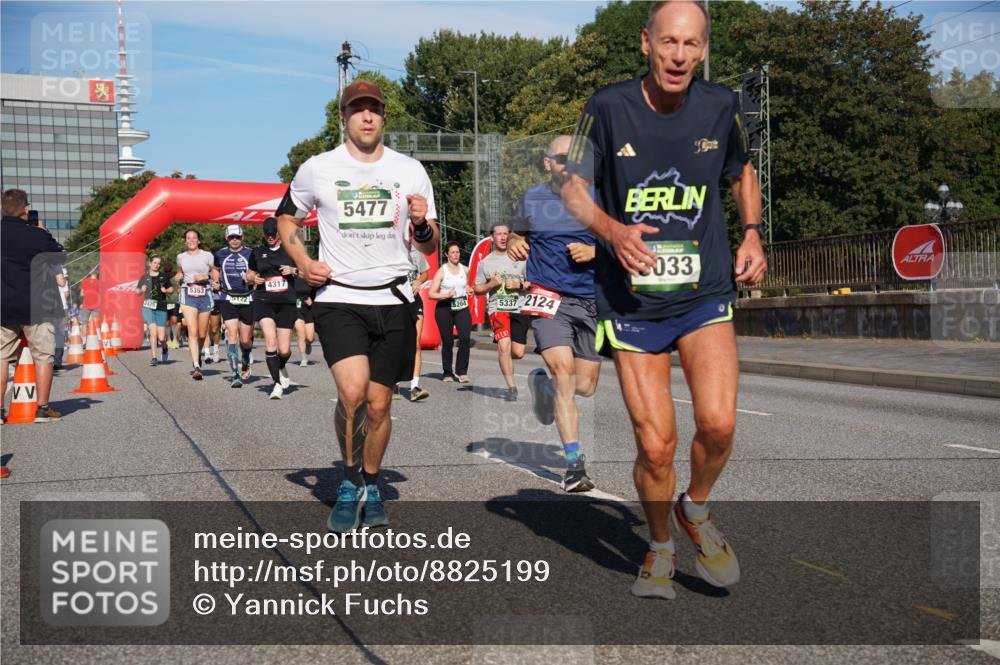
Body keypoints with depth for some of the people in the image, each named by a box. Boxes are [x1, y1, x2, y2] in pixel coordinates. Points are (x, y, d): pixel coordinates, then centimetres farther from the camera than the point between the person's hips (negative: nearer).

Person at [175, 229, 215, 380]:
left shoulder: (207, 256, 4)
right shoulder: (181, 257, 12)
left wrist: (206, 277, -13)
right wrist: (179, 277, 7)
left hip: (204, 295, 0)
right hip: (188, 295, 0)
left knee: (202, 334, 8)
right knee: (192, 332, -14)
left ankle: (198, 354, 39)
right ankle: (196, 367, -19)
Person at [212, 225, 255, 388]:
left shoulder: (250, 254, 4)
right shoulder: (220, 254, 9)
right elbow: (215, 270, 27)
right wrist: (216, 283, 10)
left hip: (247, 299, 0)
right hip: (227, 299, 0)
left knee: (246, 340, 5)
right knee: (232, 334, -14)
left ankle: (245, 360, 39)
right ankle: (235, 375, -14)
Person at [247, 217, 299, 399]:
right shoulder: (257, 253, 11)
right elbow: (249, 276, 22)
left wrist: (293, 270, -8)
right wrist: (254, 278, -1)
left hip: (286, 302, 0)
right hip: (263, 301, 0)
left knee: (284, 350, -1)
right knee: (270, 340, -21)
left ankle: (281, 368, 35)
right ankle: (277, 384, -13)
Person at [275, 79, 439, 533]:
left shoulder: (410, 171, 6)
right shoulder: (317, 169, 2)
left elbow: (430, 247, 10)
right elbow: (286, 219, 18)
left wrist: (421, 224, -13)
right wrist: (304, 263, 0)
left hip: (393, 300, 2)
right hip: (338, 298, -2)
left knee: (379, 404, 6)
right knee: (352, 392, -21)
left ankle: (371, 487, 29)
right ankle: (350, 483, 2)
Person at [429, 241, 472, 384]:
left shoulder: (465, 270, 9)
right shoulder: (441, 271, -2)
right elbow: (431, 294, -7)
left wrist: (467, 291, 10)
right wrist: (447, 295, -20)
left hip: (462, 308, 2)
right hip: (444, 309, -2)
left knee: (465, 338, -17)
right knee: (447, 341, 2)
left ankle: (462, 371, -8)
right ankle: (447, 373, 16)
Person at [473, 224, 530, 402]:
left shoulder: (520, 258, 8)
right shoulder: (485, 262, 9)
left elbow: (533, 283, 10)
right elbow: (476, 289, 13)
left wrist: (519, 285, -9)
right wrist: (491, 284, -6)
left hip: (519, 309, 1)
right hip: (497, 308, -1)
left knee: (518, 353, -3)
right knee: (504, 346, -21)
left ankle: (503, 357, 33)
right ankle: (511, 387, -10)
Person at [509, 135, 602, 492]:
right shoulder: (530, 200, 5)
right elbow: (517, 234, 22)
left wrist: (594, 251, -12)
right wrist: (515, 245, -2)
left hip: (590, 300, 2)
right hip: (548, 298, -2)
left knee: (586, 386, 8)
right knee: (565, 375, -18)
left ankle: (543, 383, 42)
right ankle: (574, 463, -11)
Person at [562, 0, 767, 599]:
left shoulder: (721, 106, 0)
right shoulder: (609, 107, -6)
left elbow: (743, 173, 19)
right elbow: (574, 190, -1)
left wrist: (753, 233, 2)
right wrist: (612, 229, -21)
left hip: (706, 297, 1)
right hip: (631, 304, -1)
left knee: (718, 423, -17)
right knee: (656, 446, -3)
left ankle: (696, 508, 17)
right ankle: (661, 547, 25)